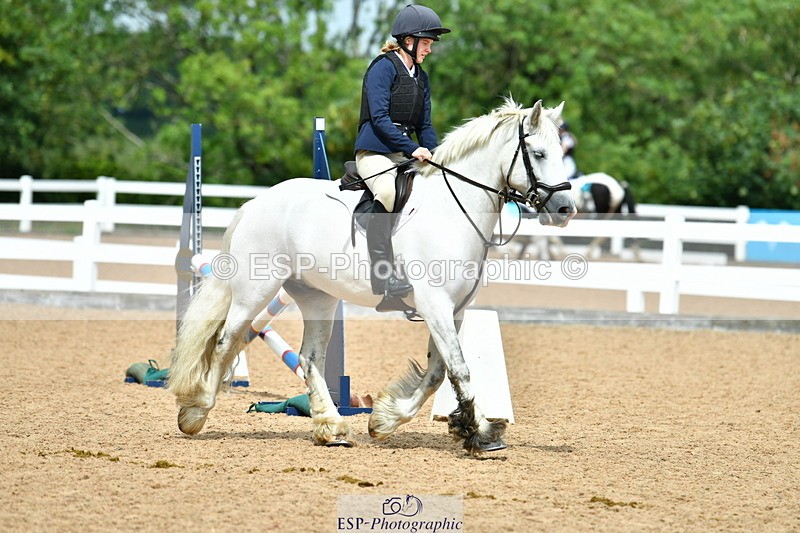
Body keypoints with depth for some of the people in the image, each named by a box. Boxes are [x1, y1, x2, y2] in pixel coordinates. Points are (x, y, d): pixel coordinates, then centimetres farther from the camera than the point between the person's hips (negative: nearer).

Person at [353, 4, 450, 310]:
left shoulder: (421, 77, 19)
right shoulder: (383, 67, -6)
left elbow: (424, 126, 20)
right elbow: (379, 117, -15)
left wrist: (436, 157, 4)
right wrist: (413, 148, -21)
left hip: (405, 155, 9)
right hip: (374, 151, -9)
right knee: (388, 190, -36)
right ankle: (383, 275, -42)